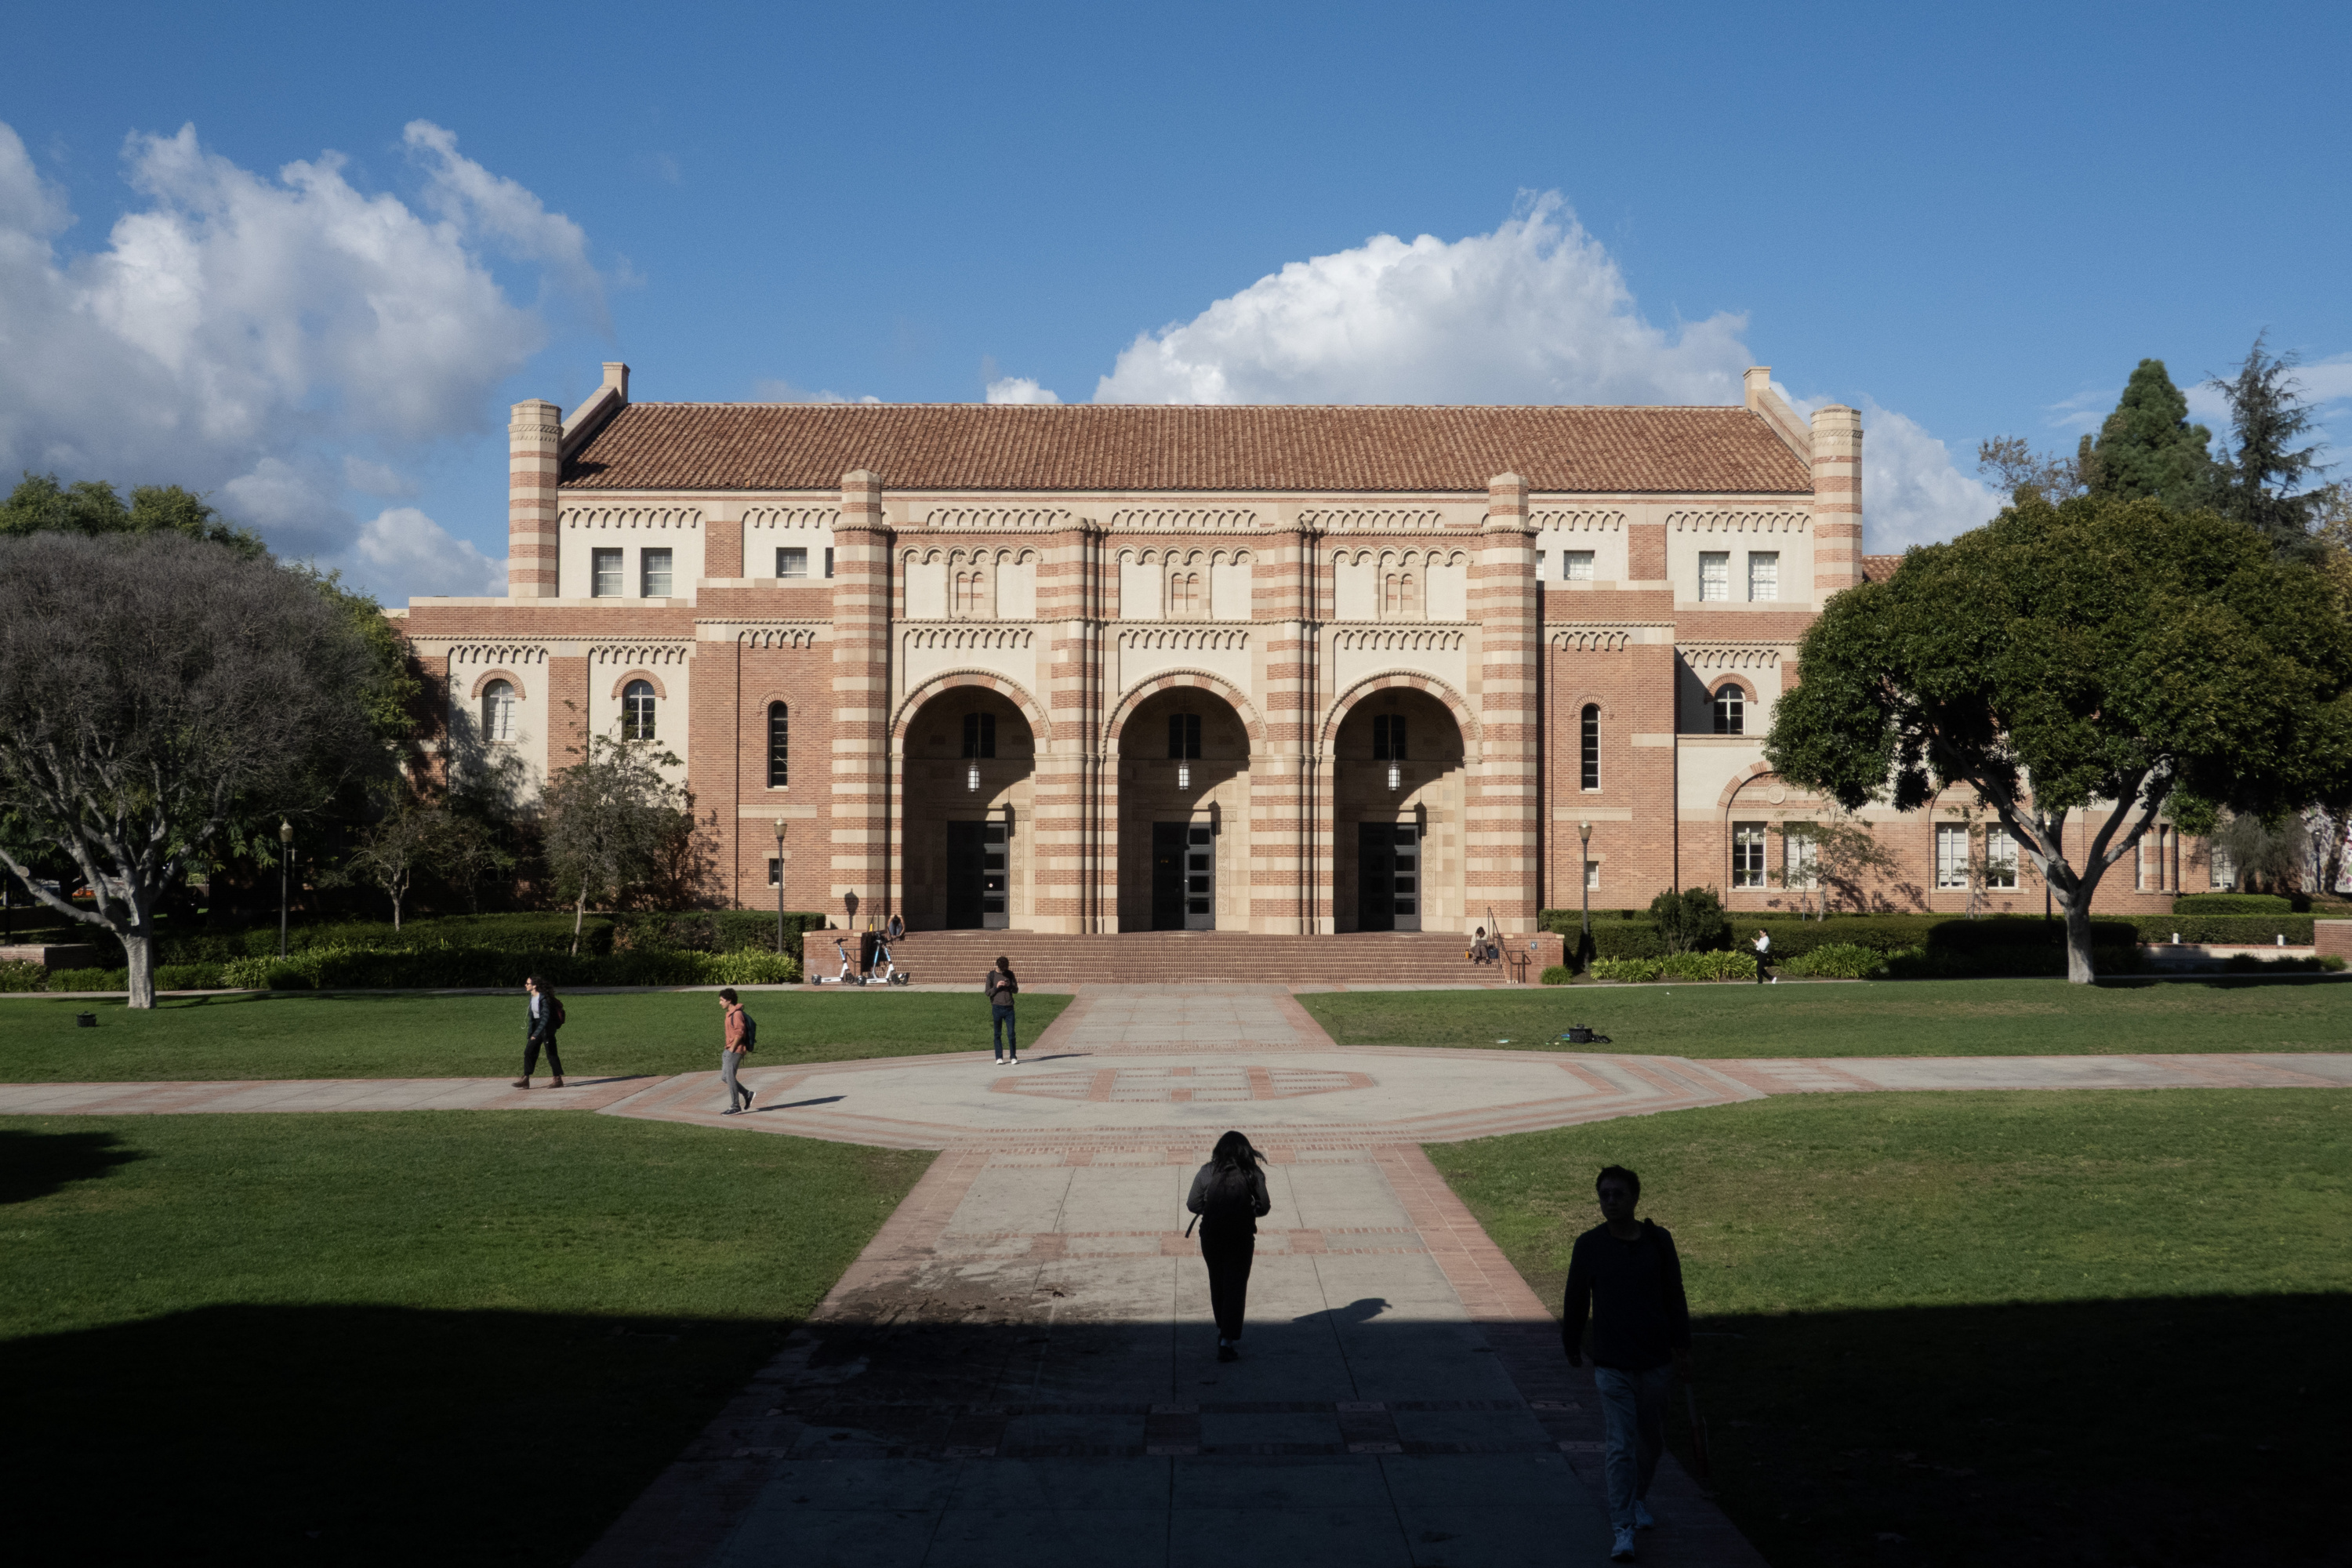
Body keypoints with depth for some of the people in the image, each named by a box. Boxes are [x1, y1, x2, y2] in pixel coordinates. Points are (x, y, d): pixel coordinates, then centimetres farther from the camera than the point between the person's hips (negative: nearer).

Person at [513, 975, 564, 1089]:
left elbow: (546, 1017, -26)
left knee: (551, 1053, -3)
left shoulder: (543, 998, -20)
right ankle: (525, 1079, 10)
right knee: (529, 1052, 6)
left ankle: (558, 1079, 6)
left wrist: (536, 1033, -32)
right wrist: (530, 1032, 15)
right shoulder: (532, 997, 7)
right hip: (536, 1027, 9)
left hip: (547, 1028, -9)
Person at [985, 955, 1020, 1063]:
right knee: (997, 1034, 3)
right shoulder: (991, 975, 2)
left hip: (1009, 1007, 1)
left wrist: (1010, 985, -10)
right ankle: (999, 1057, 8)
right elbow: (987, 992, 1)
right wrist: (996, 987, -15)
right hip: (997, 1007, -1)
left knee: (1011, 1033, -3)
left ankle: (1013, 1057, 2)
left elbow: (1016, 990, 10)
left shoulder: (1010, 974, 8)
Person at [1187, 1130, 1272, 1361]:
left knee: (1217, 1284, 20)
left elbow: (1192, 1204, -2)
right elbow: (1264, 1207, -1)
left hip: (1211, 1236, 2)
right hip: (1241, 1237, -2)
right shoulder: (1253, 1174, -4)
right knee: (1236, 1287, 2)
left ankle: (1223, 1331, 33)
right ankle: (1228, 1340, -7)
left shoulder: (1207, 1172, -3)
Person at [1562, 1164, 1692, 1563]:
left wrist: (1681, 1347, 6)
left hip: (1653, 1361, 2)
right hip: (1611, 1365, -2)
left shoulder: (1658, 1241, -3)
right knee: (1619, 1448, -8)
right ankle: (1623, 1531, -3)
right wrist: (1572, 1346, 13)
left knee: (1651, 1440, 16)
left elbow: (1674, 1296, 6)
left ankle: (1639, 1497, 43)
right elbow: (1576, 1300, 5)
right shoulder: (1589, 1245, -6)